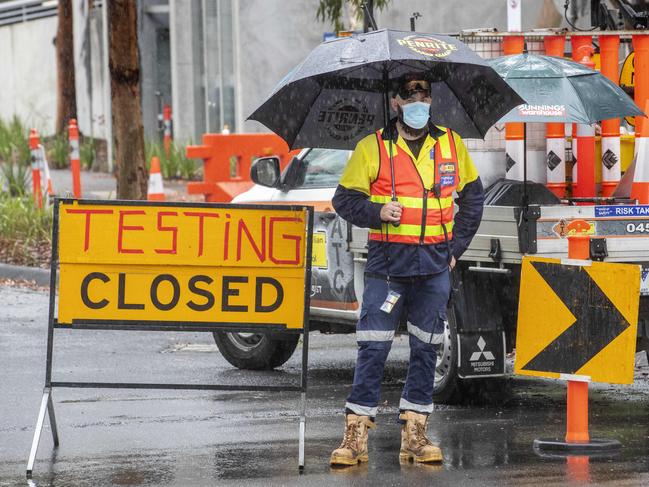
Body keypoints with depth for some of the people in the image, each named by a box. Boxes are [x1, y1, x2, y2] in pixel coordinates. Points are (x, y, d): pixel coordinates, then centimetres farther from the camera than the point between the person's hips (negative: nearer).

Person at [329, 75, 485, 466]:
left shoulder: (451, 144, 9)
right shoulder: (372, 148, 2)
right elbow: (345, 199, 4)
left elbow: (472, 197, 19)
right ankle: (356, 436, -2)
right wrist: (378, 212, -14)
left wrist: (456, 246, 11)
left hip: (435, 265, 3)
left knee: (426, 349, 5)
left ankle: (415, 436, 12)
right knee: (373, 348, -6)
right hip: (388, 261, -3)